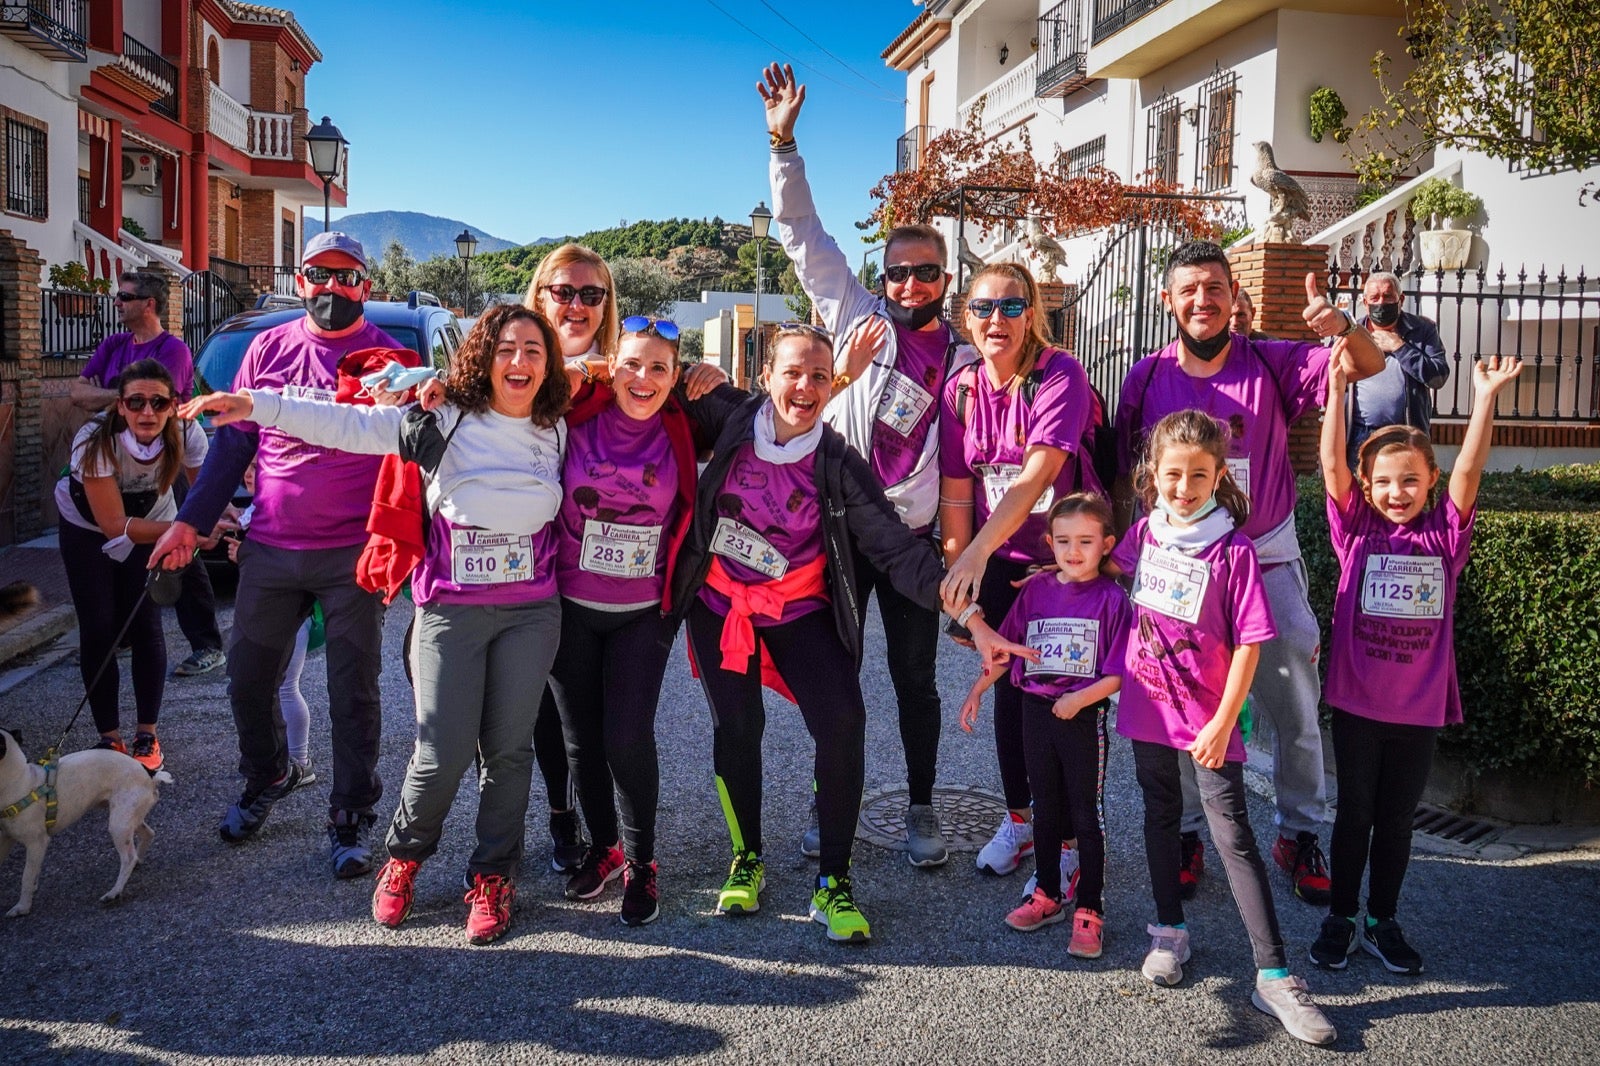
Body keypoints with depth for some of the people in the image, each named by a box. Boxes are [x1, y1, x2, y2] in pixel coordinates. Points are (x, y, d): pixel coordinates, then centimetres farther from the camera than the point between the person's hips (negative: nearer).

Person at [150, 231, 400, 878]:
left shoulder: (388, 357, -2)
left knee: (353, 693, 3)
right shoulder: (268, 349, 8)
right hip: (269, 551, 4)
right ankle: (267, 778, 38)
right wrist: (189, 522, 9)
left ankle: (351, 819, 17)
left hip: (352, 556, -3)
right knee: (248, 680, 12)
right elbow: (232, 444, 13)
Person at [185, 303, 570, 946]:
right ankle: (405, 856, 26)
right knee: (443, 754, -3)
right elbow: (350, 424, -12)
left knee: (508, 748, 5)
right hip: (450, 610, -2)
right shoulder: (442, 419, -4)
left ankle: (493, 875, 23)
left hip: (531, 612, 2)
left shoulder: (556, 431, 6)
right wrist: (257, 405, -19)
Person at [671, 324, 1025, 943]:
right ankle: (747, 860, 26)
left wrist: (971, 617, -25)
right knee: (736, 727, 1)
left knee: (843, 723, -16)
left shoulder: (838, 465, -13)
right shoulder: (732, 418, -9)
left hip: (800, 612, -1)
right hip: (718, 605, 1)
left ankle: (833, 882, -2)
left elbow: (898, 548, -17)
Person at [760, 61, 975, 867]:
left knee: (915, 678, 8)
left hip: (911, 538, 1)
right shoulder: (856, 317, 3)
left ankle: (921, 809, 21)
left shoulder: (965, 359, 7)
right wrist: (783, 142, -7)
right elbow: (803, 236, -1)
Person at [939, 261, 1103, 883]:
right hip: (1000, 565, 5)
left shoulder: (1060, 375, -17)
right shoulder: (961, 388, -1)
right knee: (1010, 691, 14)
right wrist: (958, 580, -4)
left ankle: (1067, 842, 17)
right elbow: (956, 493, -1)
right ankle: (1018, 819, 32)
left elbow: (1037, 476, -29)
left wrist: (977, 551, -37)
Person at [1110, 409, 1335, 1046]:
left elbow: (1247, 645, -14)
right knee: (1161, 818, 18)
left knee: (1233, 837, -4)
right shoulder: (1146, 533, -1)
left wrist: (1223, 724, -16)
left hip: (1208, 719, -5)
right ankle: (1170, 931, 35)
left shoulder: (1233, 551, -16)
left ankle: (1274, 976, 1)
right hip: (1148, 707, 5)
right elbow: (1114, 566, 25)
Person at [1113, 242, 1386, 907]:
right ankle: (1184, 834, 24)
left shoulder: (1271, 364, -4)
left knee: (1295, 707, 5)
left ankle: (1299, 834, 24)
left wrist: (1343, 327, -33)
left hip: (1268, 559, 0)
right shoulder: (1147, 378, -1)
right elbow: (1126, 476, 6)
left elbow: (1370, 366, -12)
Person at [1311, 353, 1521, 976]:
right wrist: (1336, 389, -23)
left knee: (1397, 817, 13)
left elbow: (1469, 472, -11)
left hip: (1420, 705, 1)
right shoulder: (1356, 531, -2)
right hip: (1356, 700, -1)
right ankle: (1340, 919, 25)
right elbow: (1332, 466, -13)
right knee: (1354, 812, 11)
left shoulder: (1445, 537, 1)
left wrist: (1486, 398, -21)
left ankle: (1383, 923, 28)